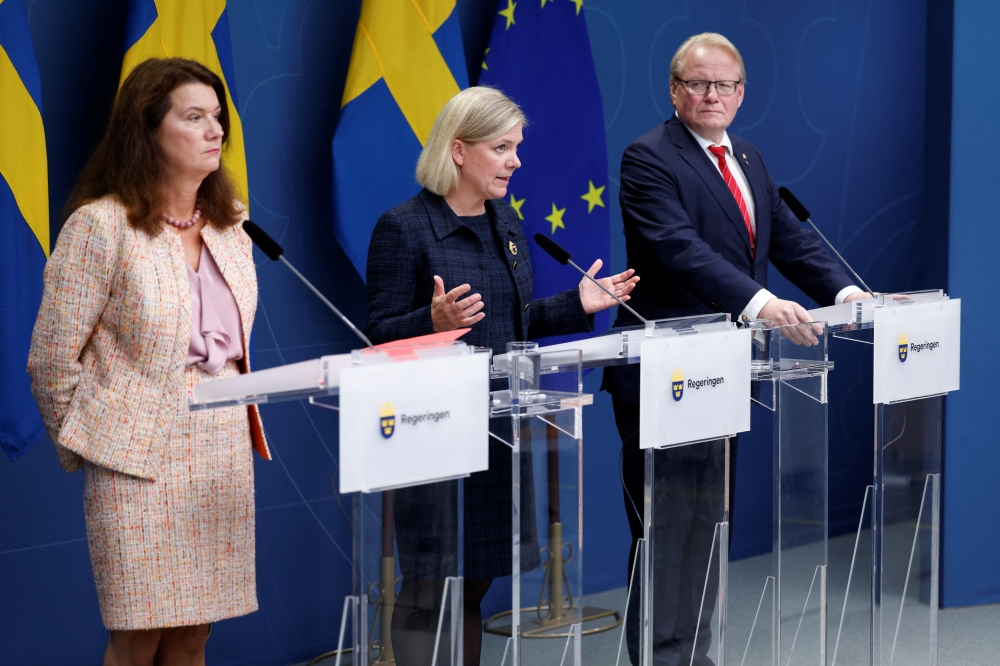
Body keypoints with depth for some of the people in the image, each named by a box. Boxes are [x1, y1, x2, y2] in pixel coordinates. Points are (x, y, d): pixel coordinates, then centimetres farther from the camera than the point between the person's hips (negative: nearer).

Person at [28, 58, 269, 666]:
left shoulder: (230, 223, 11)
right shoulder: (101, 226, -9)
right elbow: (52, 359, -5)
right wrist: (83, 451, 3)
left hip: (225, 450, 5)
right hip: (140, 457, -5)